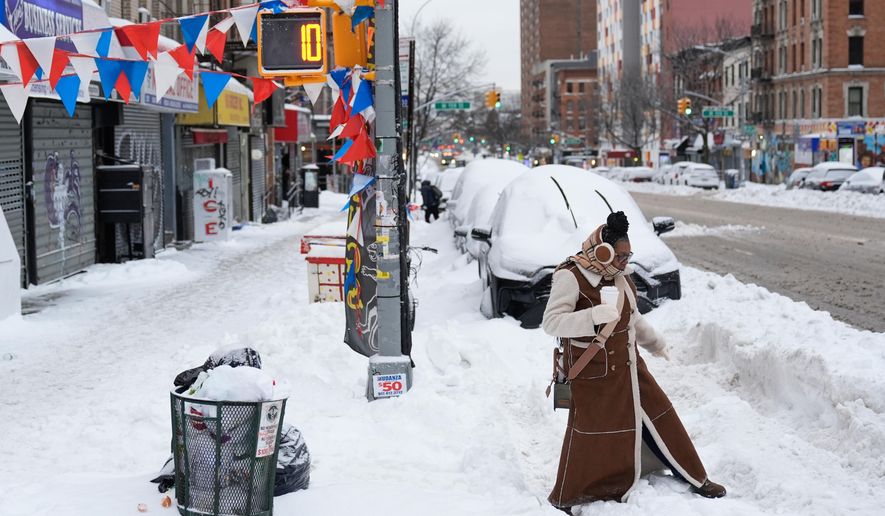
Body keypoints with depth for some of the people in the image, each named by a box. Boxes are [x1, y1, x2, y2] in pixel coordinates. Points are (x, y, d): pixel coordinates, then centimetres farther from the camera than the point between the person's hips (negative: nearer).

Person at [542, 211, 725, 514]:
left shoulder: (620, 276, 5)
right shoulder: (571, 277, -19)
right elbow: (551, 322, -27)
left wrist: (656, 344, 27)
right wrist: (595, 315, -38)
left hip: (627, 367, 7)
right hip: (593, 374, -7)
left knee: (659, 417, 12)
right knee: (590, 437, -1)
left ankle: (695, 479, 27)